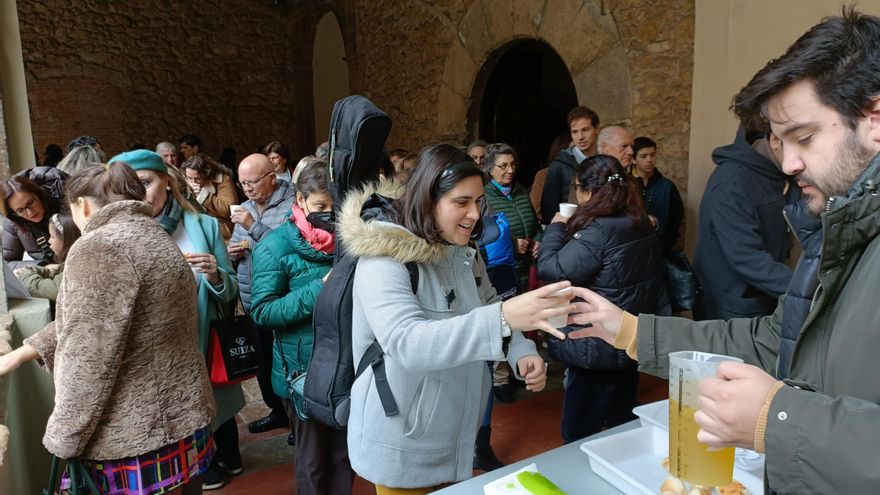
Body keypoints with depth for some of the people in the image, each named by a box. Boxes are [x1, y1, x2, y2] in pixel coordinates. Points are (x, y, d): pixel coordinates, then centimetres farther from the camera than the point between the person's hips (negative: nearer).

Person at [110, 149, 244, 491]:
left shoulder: (205, 226, -8)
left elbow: (231, 293, -4)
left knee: (216, 403, 18)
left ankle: (226, 458, 45)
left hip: (207, 341, -1)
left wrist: (215, 277, -23)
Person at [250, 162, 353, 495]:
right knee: (313, 459, 13)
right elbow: (262, 312, -15)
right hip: (303, 371, -4)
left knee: (344, 453, 19)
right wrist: (320, 289, -24)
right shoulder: (277, 245, -10)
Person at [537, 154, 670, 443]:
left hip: (596, 350, -9)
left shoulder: (598, 230, -24)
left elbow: (550, 269, -24)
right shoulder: (642, 224, 4)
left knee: (580, 432, 7)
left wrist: (556, 227, -10)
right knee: (622, 423, 23)